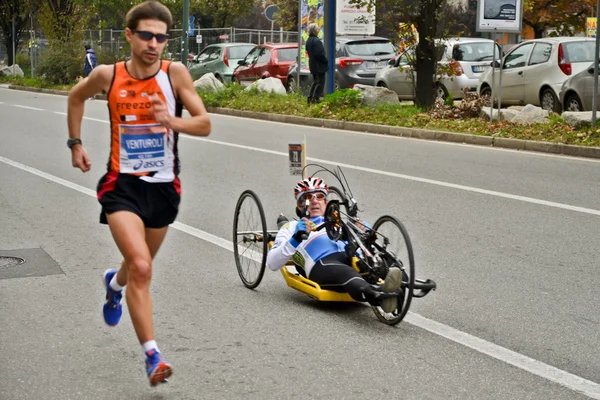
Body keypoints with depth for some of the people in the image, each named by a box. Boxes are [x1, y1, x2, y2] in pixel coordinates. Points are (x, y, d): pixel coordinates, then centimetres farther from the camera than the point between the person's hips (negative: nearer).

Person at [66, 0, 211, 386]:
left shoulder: (175, 73, -10)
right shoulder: (108, 75, -7)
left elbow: (205, 124, -12)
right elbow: (77, 96, 15)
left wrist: (172, 121, -31)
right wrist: (76, 144, 12)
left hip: (164, 186, 2)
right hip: (122, 184, -2)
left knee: (140, 264, 23)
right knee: (141, 267, -21)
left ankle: (115, 283, 60)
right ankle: (152, 355, -15)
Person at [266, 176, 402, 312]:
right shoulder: (292, 227, 27)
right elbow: (272, 264, 10)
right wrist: (296, 239, -5)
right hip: (322, 265, -4)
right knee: (350, 275, -39)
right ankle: (378, 296, -70)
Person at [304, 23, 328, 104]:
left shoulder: (308, 41, 11)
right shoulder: (316, 41, -20)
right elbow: (320, 54, -24)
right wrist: (326, 61, -10)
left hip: (313, 65, 9)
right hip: (319, 65, -9)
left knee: (315, 81, 18)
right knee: (320, 82, -3)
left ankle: (310, 97, 16)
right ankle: (315, 98, -6)